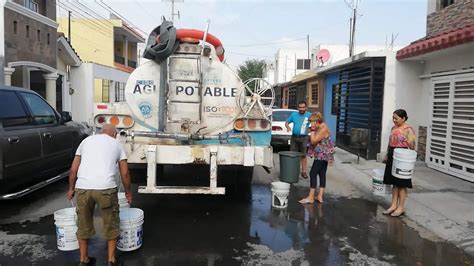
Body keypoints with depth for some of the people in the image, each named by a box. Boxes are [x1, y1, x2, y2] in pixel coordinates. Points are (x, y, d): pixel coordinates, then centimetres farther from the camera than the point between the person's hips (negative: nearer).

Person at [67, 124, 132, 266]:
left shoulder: (86, 140, 21)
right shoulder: (117, 144, 17)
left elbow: (73, 170, 17)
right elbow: (125, 173, 15)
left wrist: (71, 188, 30)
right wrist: (128, 192, 28)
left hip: (82, 188, 2)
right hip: (106, 188, -2)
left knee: (83, 225, 20)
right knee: (111, 225, 16)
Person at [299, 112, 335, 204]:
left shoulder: (323, 129, -18)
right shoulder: (319, 128, 12)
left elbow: (313, 141, -20)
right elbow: (313, 141, 17)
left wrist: (312, 131, -12)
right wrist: (313, 130, 6)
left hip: (322, 155, -10)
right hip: (322, 155, 10)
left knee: (313, 173, -8)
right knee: (322, 174, 9)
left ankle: (311, 197, -4)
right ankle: (320, 196, 13)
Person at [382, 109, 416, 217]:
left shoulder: (408, 130, -12)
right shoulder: (394, 128, 11)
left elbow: (412, 146, -14)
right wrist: (387, 156, 18)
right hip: (392, 157, 7)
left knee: (402, 184, 2)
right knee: (394, 182, 12)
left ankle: (401, 207, 12)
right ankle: (394, 205, 19)